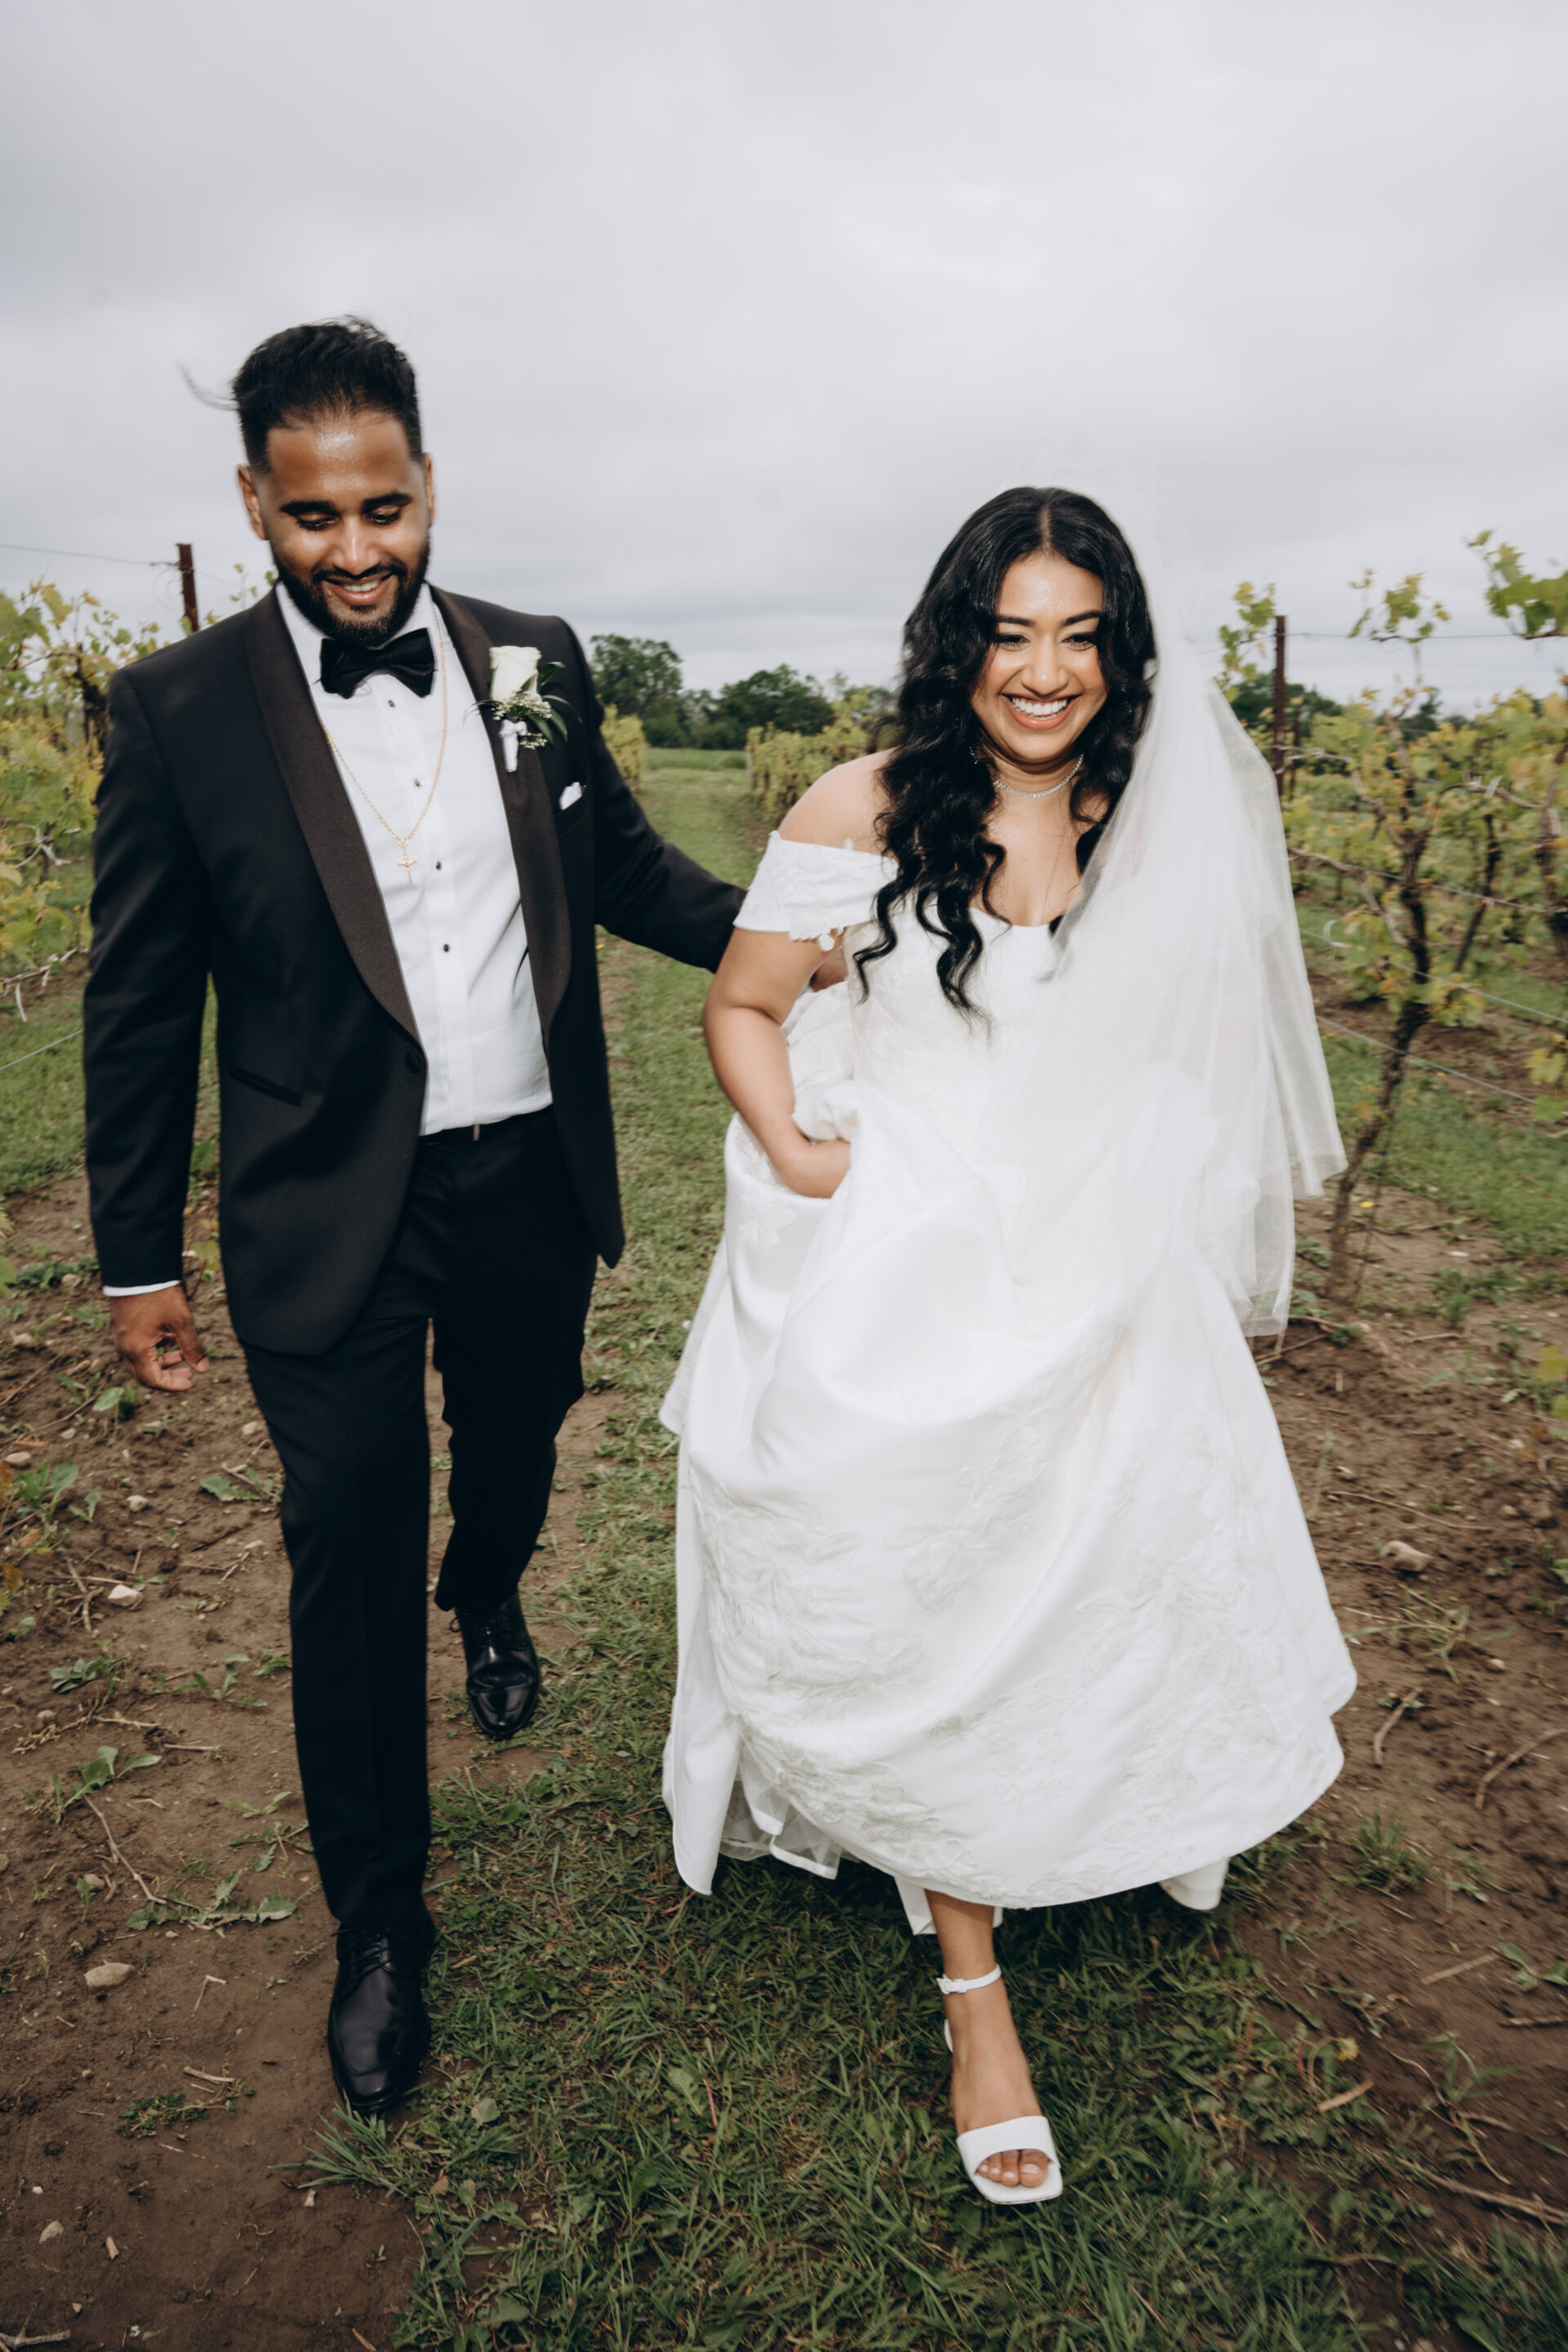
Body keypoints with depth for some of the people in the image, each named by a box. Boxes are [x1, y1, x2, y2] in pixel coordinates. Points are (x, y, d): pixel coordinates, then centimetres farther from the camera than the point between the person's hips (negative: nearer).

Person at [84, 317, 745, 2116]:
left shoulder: (537, 664, 0)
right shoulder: (181, 708, -9)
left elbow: (623, 865, 11)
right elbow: (139, 1007, -5)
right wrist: (138, 1260, -2)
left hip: (532, 1181, 4)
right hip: (332, 1214, -3)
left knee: (517, 1444, 25)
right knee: (348, 1560, 6)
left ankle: (489, 1600, 62)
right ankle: (378, 1918, 27)